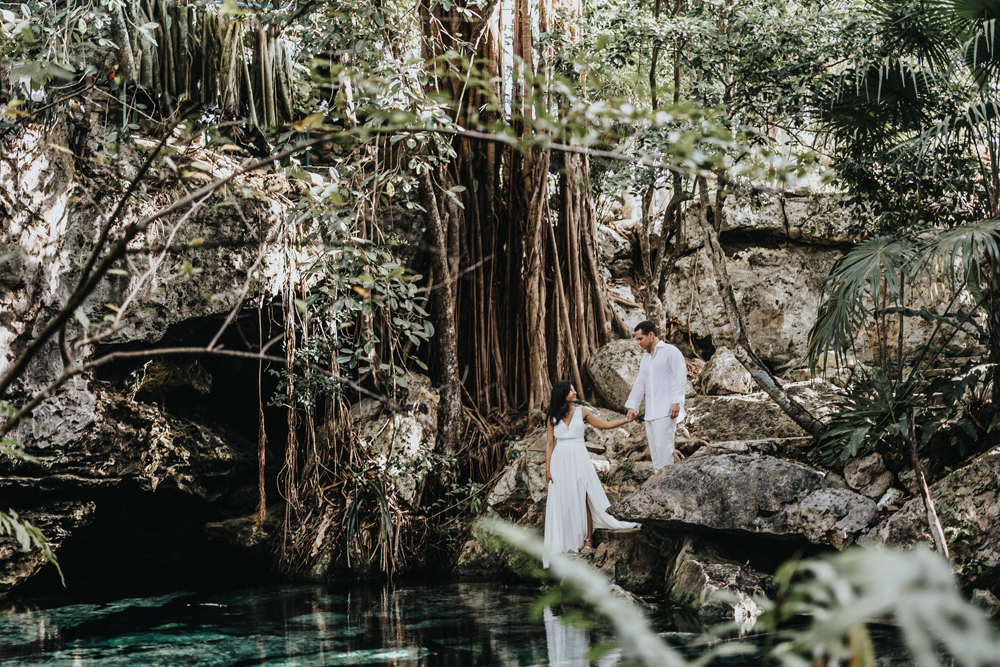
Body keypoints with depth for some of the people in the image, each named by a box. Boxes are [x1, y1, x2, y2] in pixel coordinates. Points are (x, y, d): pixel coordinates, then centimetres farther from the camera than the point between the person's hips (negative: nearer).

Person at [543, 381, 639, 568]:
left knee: (582, 499, -4)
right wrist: (547, 469, 0)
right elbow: (549, 443, 5)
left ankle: (587, 540, 1)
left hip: (579, 460, 0)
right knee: (562, 501, -1)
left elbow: (605, 424, 9)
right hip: (560, 460, 0)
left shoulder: (582, 412, 6)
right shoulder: (552, 417, 5)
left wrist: (627, 419, 0)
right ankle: (565, 543, 5)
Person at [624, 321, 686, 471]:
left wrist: (677, 402, -17)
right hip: (650, 412, 8)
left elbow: (681, 378, -8)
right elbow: (639, 384, 22)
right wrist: (632, 406, 11)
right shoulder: (645, 358, 22)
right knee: (654, 449, 6)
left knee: (663, 447, -14)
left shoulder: (670, 352, -1)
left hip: (666, 410, -8)